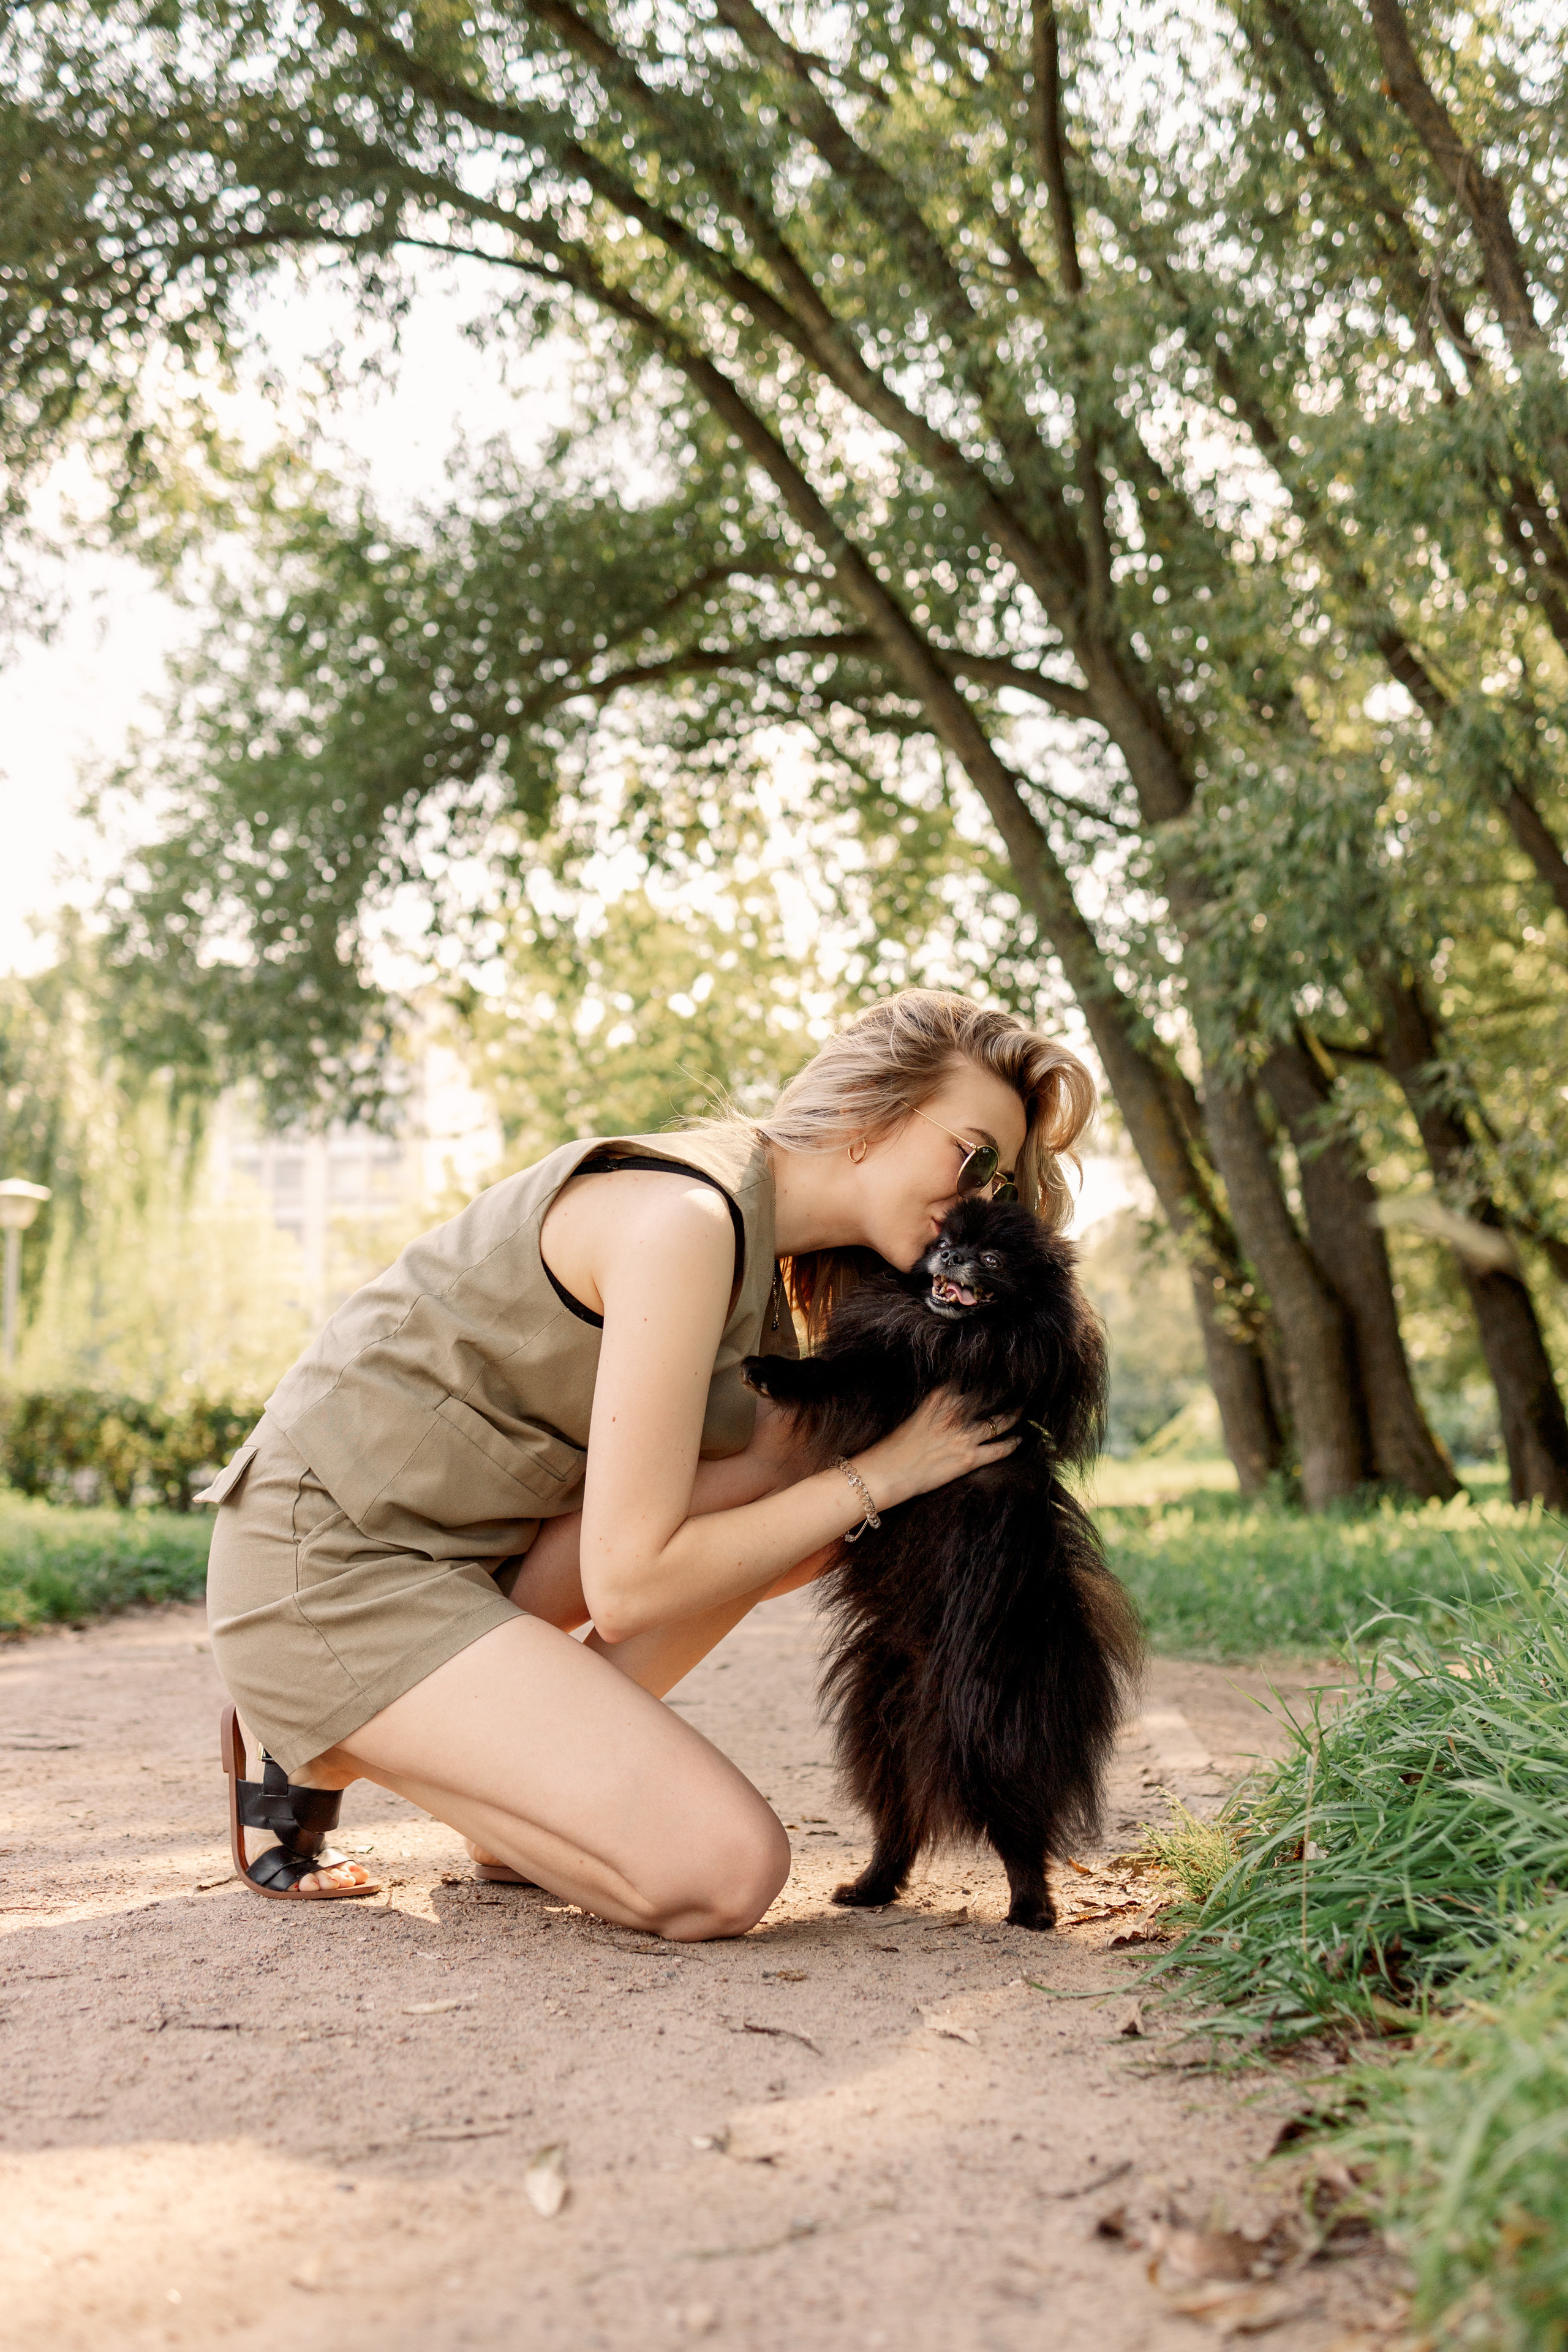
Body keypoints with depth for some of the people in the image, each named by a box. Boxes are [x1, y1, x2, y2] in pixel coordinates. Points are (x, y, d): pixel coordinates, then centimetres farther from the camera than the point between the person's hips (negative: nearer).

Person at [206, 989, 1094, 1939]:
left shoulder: (762, 1241, 8)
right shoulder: (685, 1219, -23)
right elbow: (627, 1588, -23)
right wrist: (878, 1475, -15)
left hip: (466, 1540, 10)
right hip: (327, 1566, -10)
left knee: (809, 1494, 2)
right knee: (726, 1871, -17)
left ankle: (524, 1771, 5)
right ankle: (320, 1751, 0)